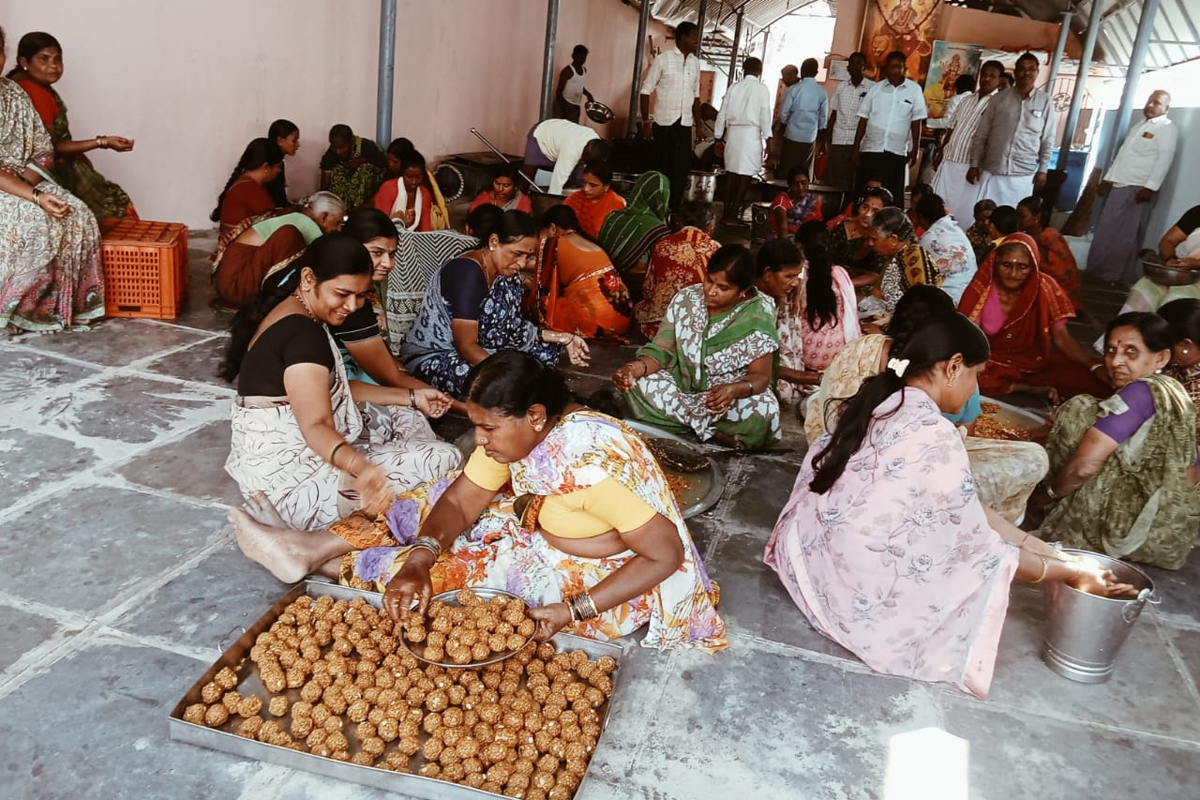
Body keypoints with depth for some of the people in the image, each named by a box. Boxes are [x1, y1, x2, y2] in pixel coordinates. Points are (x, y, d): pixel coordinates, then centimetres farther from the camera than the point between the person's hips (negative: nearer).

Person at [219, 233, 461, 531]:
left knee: (403, 416, 22)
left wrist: (412, 397, 13)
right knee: (443, 457, -14)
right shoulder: (302, 333, -22)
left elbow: (333, 390, 16)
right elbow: (316, 426, -31)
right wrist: (361, 468, -49)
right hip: (292, 477, -10)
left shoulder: (289, 313, 11)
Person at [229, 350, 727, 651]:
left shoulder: (591, 466, -35)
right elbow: (459, 502, -10)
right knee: (439, 498, -3)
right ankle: (313, 548, 1)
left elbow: (667, 555, -30)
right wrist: (418, 562, -28)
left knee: (468, 560, -18)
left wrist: (574, 611, -31)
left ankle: (325, 563, -1)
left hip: (614, 585, -7)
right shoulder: (514, 432, -13)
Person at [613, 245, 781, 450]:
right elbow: (661, 350, -6)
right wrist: (635, 367, -29)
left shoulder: (757, 317, -15)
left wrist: (734, 390, -39)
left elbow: (761, 376, -17)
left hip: (731, 395, -4)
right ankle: (720, 432, -19)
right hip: (682, 387, 4)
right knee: (636, 384, -26)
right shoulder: (685, 299, -7)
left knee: (763, 411, -35)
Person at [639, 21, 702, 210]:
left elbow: (695, 95, 16)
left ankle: (673, 209, 9)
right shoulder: (663, 59, -4)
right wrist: (646, 121, -10)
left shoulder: (695, 62, 10)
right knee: (661, 167, 3)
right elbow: (646, 90, -4)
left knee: (681, 168, 1)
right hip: (664, 122, -4)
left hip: (685, 124, 4)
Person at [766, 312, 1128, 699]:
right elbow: (978, 545, -12)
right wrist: (1073, 572, 3)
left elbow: (965, 506, 10)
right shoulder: (935, 435, -22)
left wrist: (1047, 550, 12)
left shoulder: (881, 401, 4)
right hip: (848, 581, -8)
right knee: (987, 563, 8)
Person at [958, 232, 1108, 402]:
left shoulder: (1044, 288, -7)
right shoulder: (981, 288, -12)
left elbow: (1062, 339, -5)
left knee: (1094, 380, -18)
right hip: (992, 364, -2)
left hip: (1034, 363, 2)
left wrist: (1095, 366, -20)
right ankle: (1034, 389, -19)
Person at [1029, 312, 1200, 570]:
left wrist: (1046, 494, -2)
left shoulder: (1142, 392, -16)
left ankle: (1064, 526, 5)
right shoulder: (1175, 393, 11)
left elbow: (1085, 464, -23)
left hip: (1146, 533, -10)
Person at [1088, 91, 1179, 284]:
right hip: (1118, 185, 8)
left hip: (1138, 189, -8)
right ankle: (1100, 272, 15)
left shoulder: (1167, 129, -4)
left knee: (1126, 235, -7)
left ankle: (1121, 277, -1)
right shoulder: (1139, 126, 22)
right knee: (1106, 232, 8)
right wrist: (1107, 179, 17)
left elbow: (1164, 159, -14)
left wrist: (1150, 187, -23)